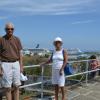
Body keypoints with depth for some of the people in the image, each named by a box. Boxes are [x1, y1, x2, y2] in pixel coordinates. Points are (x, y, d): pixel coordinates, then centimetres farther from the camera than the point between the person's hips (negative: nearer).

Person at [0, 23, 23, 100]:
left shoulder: (17, 39, 5)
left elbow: (20, 53, 7)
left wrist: (21, 66, 2)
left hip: (16, 64, 3)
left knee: (16, 86, 5)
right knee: (8, 87, 1)